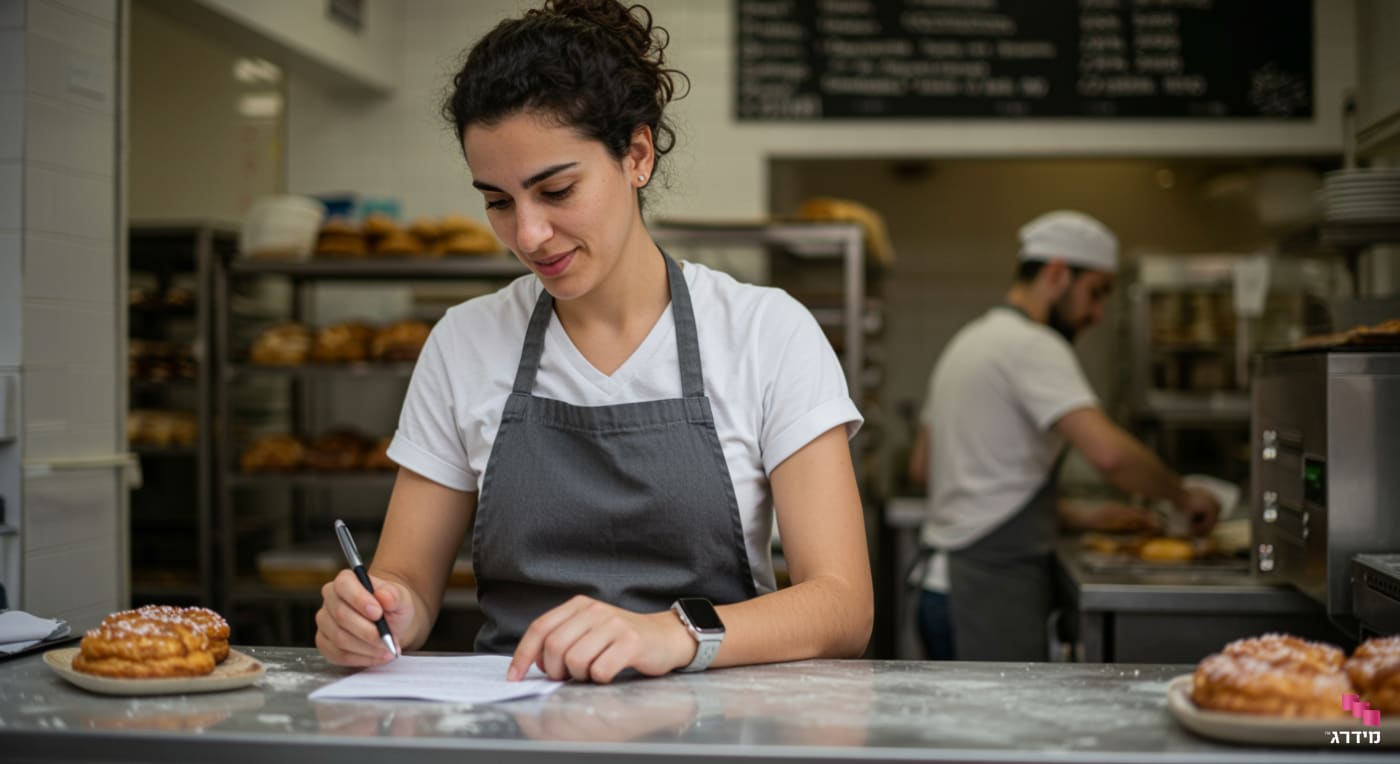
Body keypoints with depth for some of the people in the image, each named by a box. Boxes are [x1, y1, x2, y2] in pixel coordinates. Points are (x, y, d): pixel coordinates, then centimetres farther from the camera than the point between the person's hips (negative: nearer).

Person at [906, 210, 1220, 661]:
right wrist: (1182, 496, -6)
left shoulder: (969, 341, 19)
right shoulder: (1031, 345, -12)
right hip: (990, 592, -10)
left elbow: (923, 462, 25)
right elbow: (1108, 452, -25)